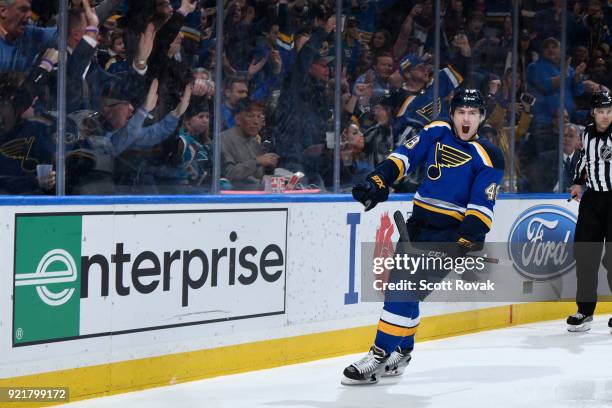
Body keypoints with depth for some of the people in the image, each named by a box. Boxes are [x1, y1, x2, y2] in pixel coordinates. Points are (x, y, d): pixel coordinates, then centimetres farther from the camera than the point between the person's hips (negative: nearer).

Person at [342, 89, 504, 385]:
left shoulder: (487, 157, -7)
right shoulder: (437, 133, 6)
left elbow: (481, 207, -13)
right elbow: (405, 156, 3)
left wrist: (466, 241, -25)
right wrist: (378, 182, -13)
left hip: (450, 232, -6)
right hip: (419, 223, 6)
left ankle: (380, 356, -13)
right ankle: (401, 352, 29)